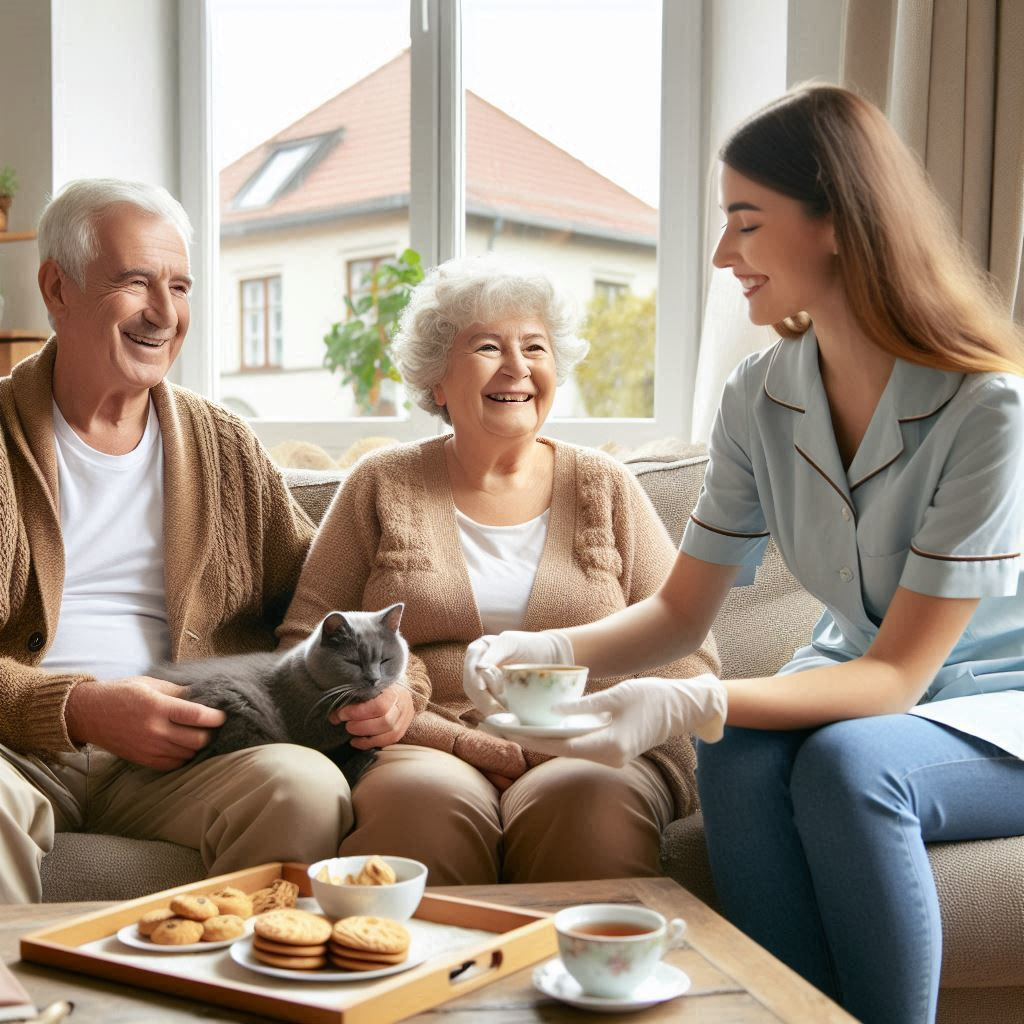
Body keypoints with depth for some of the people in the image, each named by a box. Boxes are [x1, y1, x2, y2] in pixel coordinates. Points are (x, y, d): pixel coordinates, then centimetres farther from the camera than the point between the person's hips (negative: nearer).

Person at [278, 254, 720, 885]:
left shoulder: (605, 488, 15)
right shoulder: (384, 486, 13)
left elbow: (688, 660, 10)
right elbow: (304, 643, 6)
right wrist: (469, 744, -8)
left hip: (586, 756, 1)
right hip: (425, 752, 0)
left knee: (588, 805, -35)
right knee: (424, 802, -36)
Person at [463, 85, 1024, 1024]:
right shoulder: (760, 398, -5)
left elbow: (898, 674, -25)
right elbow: (681, 612, -2)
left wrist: (686, 705, -38)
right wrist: (549, 651, -22)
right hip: (861, 684, 5)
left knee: (847, 762, -34)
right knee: (741, 760, -28)